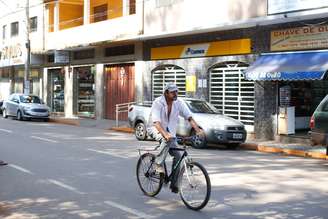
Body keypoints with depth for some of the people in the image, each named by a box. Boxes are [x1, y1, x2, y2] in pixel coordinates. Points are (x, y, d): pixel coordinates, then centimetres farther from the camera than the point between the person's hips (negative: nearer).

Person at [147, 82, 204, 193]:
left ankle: (174, 184, 2)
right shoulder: (158, 103, -22)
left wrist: (197, 129, -30)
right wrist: (165, 134, -49)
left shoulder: (179, 103, -9)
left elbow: (189, 117, -14)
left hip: (169, 130, 5)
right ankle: (158, 163, -20)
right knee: (167, 140, -38)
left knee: (177, 156, -9)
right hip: (155, 129, -5)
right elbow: (156, 122, -32)